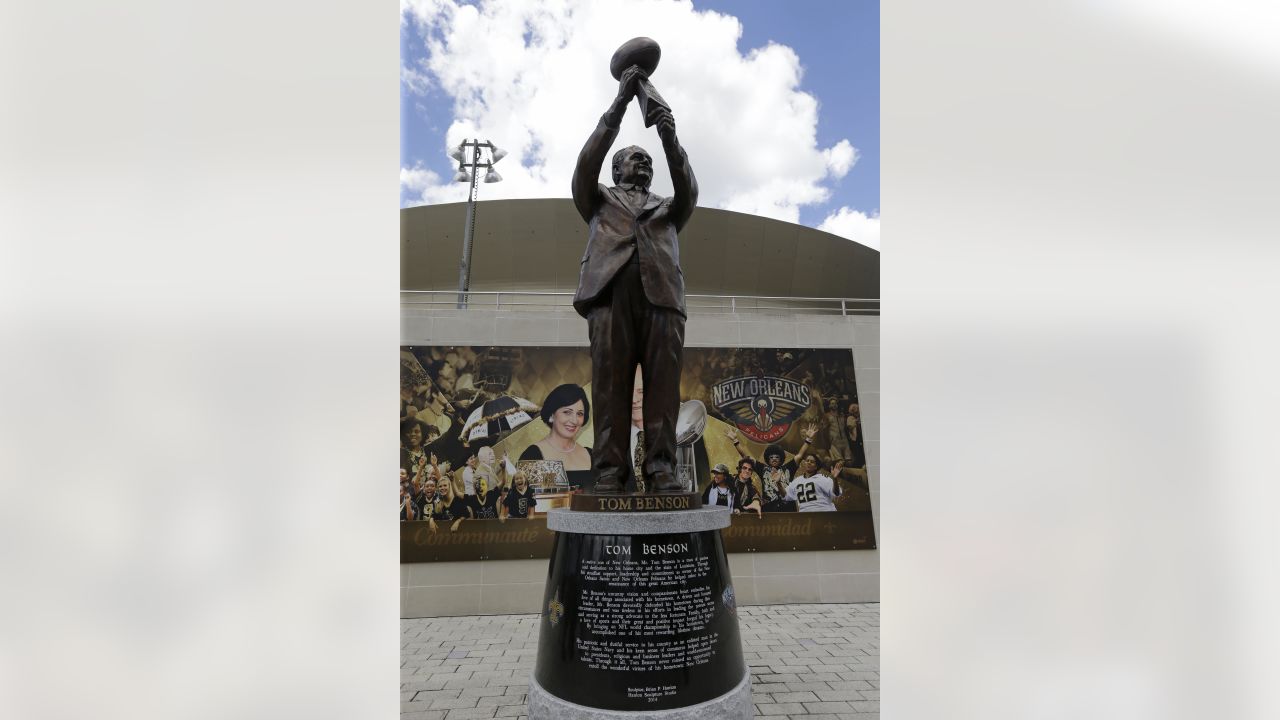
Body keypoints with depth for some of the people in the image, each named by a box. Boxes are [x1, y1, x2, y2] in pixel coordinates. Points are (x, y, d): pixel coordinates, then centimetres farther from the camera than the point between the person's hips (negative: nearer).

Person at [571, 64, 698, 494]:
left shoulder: (667, 209, 34)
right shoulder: (600, 200, 29)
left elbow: (688, 190, 14)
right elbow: (586, 164, 12)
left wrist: (670, 140, -1)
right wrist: (620, 103, 8)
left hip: (662, 293, 2)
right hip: (611, 289, -2)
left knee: (663, 382, -10)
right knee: (610, 382, -12)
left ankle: (661, 468, -13)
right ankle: (610, 470, -14)